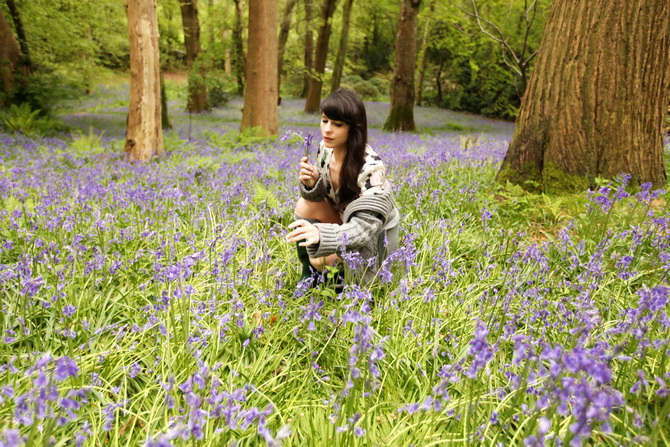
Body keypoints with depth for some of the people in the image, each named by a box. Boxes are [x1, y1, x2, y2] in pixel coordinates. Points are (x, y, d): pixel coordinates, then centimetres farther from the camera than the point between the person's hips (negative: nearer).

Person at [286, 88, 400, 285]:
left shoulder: (370, 168, -31)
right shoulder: (325, 149, -11)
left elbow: (365, 227, -37)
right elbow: (319, 196, 0)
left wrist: (322, 233, -56)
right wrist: (311, 183, -26)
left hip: (374, 238, -6)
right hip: (345, 222, 6)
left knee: (320, 258, -29)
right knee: (306, 204, -20)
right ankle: (308, 275, -4)